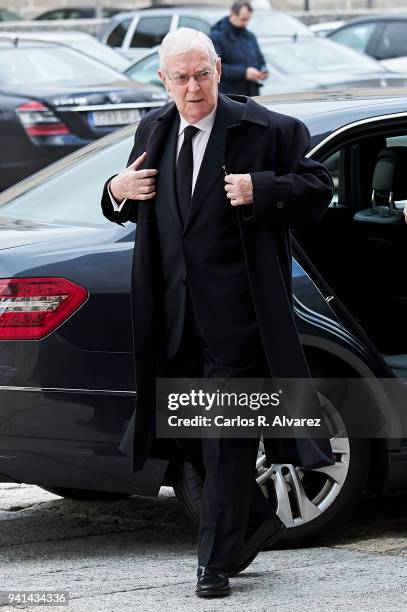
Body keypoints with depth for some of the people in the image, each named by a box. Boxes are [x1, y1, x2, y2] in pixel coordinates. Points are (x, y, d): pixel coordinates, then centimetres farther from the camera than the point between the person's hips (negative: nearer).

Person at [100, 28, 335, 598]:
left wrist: (261, 191, -19)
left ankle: (217, 561, 1)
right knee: (186, 424, 13)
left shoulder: (264, 129, -5)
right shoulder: (153, 131, 12)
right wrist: (118, 192, 1)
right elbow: (134, 208, 24)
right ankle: (255, 519, 32)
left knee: (226, 438, -5)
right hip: (174, 311, 6)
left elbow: (318, 188, -3)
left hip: (236, 310, -6)